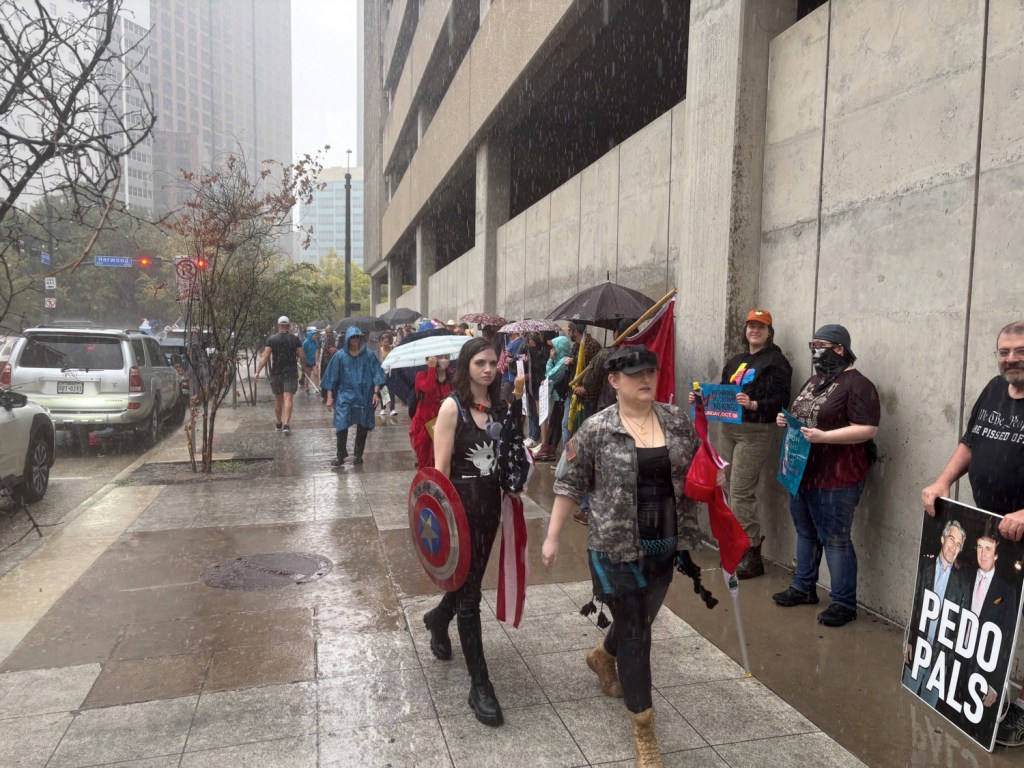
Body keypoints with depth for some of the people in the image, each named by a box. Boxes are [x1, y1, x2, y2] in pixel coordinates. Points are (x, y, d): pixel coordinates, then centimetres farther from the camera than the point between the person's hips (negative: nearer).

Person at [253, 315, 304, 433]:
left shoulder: (272, 339, -2)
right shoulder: (295, 339, -2)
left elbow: (265, 357, -9)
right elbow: (302, 356, -2)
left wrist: (257, 371, -8)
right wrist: (303, 365, 18)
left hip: (276, 373, 1)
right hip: (291, 373, -1)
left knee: (278, 399, 15)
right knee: (288, 399, -6)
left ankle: (278, 423, 28)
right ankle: (286, 425, -19)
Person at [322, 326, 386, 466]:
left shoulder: (368, 355, 0)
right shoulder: (340, 355, 1)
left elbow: (376, 374, 1)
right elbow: (332, 376, 3)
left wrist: (376, 393, -7)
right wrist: (330, 396, 0)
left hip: (364, 396, 1)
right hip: (345, 395, 0)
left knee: (362, 426, 6)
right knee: (342, 425, -8)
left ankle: (358, 455, 20)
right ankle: (341, 455, 4)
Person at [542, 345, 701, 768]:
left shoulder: (677, 420, 0)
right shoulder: (596, 429, -12)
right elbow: (569, 485, -6)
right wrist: (552, 536, -7)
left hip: (665, 544, 5)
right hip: (616, 547, -5)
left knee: (641, 620, 22)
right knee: (634, 631, 1)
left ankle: (603, 657, 56)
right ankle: (643, 729, 19)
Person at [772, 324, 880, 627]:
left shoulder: (856, 384, -13)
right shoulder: (814, 381, 14)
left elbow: (867, 429, -20)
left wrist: (823, 437, -26)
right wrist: (787, 420, 3)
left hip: (836, 478, -9)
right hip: (803, 473, 9)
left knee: (835, 540, -1)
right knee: (805, 532, 18)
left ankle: (844, 603, 11)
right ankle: (803, 588, 32)